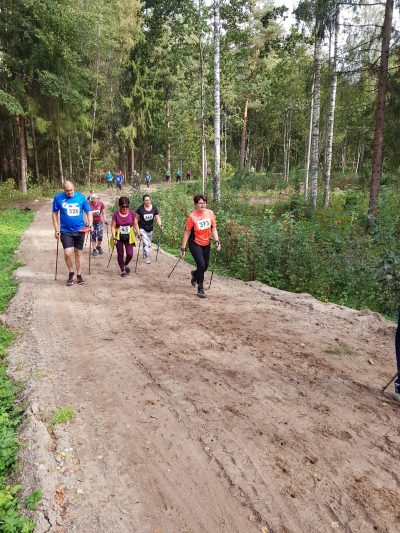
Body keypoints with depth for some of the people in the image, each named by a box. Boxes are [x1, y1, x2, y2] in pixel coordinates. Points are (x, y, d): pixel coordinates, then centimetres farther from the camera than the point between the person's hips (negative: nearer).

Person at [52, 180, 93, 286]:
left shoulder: (81, 197, -3)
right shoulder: (58, 198, -5)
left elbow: (88, 212, 3)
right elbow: (55, 214, 3)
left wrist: (90, 224, -12)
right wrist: (56, 230, -1)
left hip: (80, 230, 1)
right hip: (65, 231, -1)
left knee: (78, 253, 10)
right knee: (68, 253, -13)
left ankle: (79, 275, 25)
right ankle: (71, 273, 12)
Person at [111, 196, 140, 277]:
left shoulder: (132, 214, -3)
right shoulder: (116, 214, -7)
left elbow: (136, 225, 5)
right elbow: (113, 227, -6)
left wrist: (138, 234, -4)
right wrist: (114, 237, -14)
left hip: (129, 237, 1)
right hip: (119, 237, -1)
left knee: (130, 254, -6)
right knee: (120, 254, 5)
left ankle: (126, 265, 26)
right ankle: (122, 270, 21)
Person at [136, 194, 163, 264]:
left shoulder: (154, 208, -8)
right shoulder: (140, 208, -15)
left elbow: (157, 218, -8)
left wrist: (160, 225, -24)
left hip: (150, 229, 4)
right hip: (142, 228, -4)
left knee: (149, 244, 15)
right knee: (146, 243, -17)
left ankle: (144, 255, 38)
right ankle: (146, 258, -8)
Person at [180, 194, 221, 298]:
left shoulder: (210, 213, -6)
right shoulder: (192, 216, -17)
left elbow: (213, 228, 3)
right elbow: (187, 232, -12)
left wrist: (217, 241, -9)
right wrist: (183, 248, -12)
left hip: (206, 244, 5)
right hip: (195, 244, -5)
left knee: (205, 266, 12)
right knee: (201, 265, -15)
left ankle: (195, 274, 48)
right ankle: (200, 289, 0)